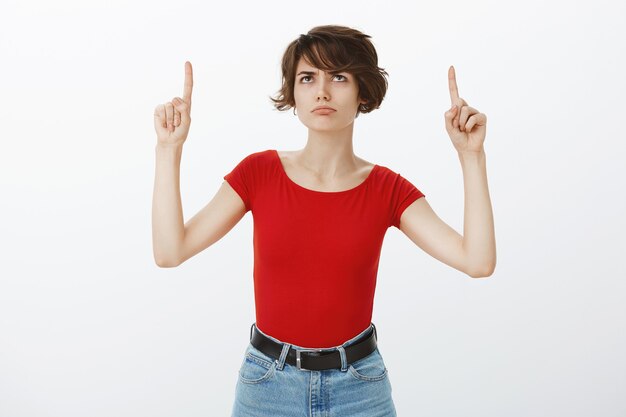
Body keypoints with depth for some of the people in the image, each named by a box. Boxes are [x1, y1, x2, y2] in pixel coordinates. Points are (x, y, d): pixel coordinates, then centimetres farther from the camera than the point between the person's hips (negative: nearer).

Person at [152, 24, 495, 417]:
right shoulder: (258, 172, -7)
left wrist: (471, 154, -19)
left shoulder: (388, 189, -7)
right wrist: (170, 147, -17)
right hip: (267, 384, 0)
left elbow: (479, 261, -15)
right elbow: (170, 251, -12)